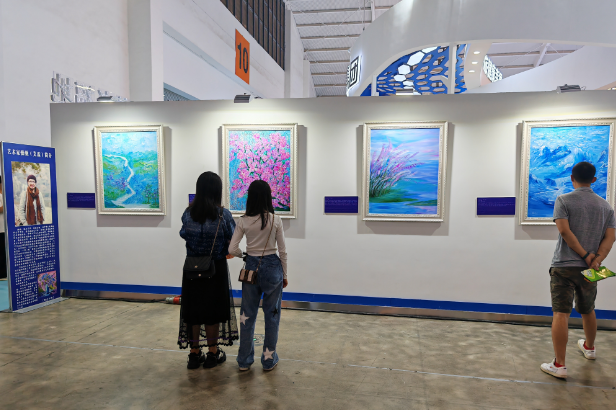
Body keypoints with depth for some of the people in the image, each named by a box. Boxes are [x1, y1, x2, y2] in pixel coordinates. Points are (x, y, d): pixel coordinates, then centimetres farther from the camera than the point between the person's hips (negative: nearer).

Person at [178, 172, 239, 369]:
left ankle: (195, 354, 25)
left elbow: (184, 235, 7)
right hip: (216, 268, -3)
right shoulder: (223, 215, -13)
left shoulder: (188, 213, -4)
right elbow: (232, 241, -6)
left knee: (193, 309, 14)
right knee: (213, 309, 11)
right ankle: (212, 354, 23)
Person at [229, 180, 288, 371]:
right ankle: (269, 359, 21)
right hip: (272, 267, -1)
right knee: (272, 314, 11)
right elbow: (282, 251, -5)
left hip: (251, 267, 2)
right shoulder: (275, 220, -9)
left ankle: (244, 360, 24)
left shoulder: (243, 221, -5)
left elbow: (232, 249, -7)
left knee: (247, 314, 13)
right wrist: (284, 274, 6)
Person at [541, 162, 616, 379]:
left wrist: (585, 255, -9)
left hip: (564, 266, -5)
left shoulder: (563, 200, -5)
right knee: (588, 310, 25)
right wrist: (596, 260, -9)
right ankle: (589, 347, 47)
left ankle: (559, 365, -6)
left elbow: (565, 231, -15)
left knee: (561, 313, -6)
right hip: (589, 270, 5)